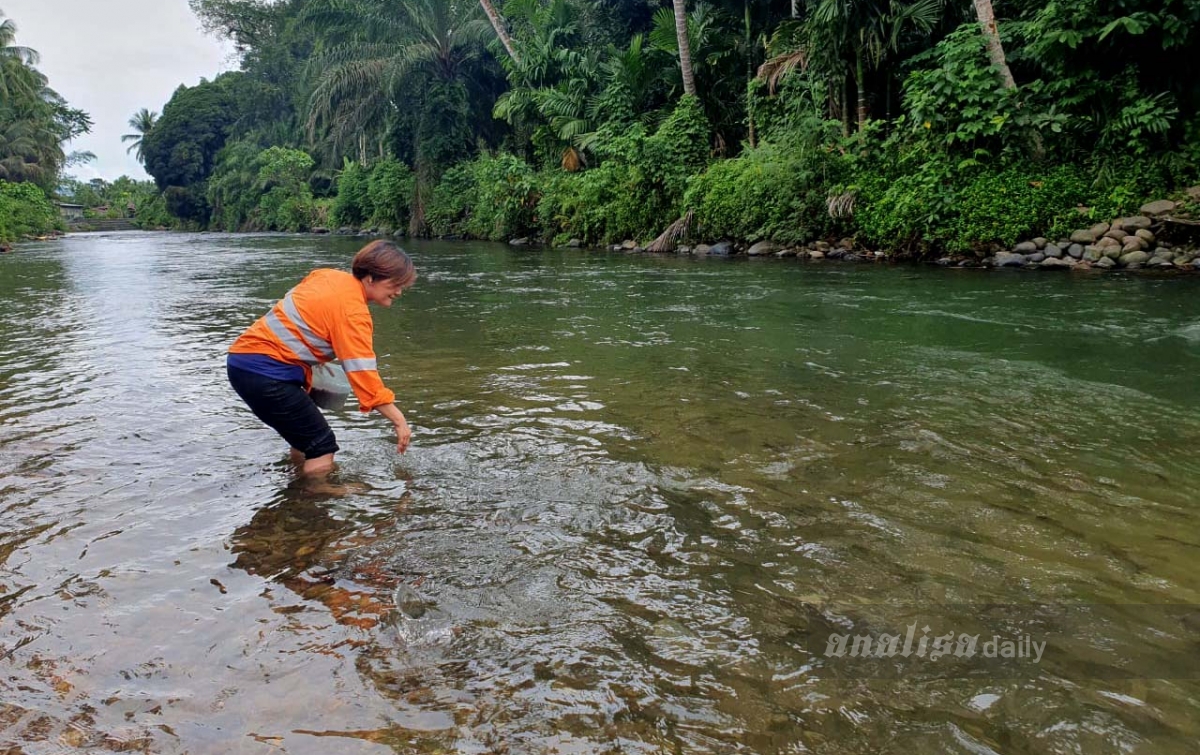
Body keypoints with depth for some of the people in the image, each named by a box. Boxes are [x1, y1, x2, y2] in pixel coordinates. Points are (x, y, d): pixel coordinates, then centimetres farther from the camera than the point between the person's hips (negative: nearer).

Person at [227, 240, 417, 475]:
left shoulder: (329, 275, 7)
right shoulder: (352, 312, -17)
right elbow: (363, 374, -20)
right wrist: (400, 421, -17)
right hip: (264, 371, -10)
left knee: (307, 439, 21)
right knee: (322, 446, -6)